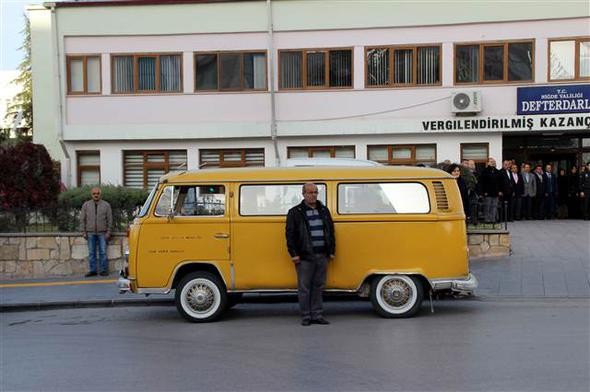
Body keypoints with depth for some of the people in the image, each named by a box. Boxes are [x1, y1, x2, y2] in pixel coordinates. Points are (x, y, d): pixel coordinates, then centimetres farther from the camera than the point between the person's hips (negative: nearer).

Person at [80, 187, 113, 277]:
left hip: (102, 233, -1)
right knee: (91, 253, 4)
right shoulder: (86, 205, 7)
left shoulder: (106, 205, 4)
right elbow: (82, 219, 8)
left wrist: (108, 232, -3)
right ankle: (92, 270, 9)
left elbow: (109, 220, 3)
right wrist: (84, 232, 2)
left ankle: (104, 270, 4)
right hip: (90, 233, 1)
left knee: (103, 252, -1)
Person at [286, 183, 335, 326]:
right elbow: (290, 234, -4)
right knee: (304, 288, 0)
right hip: (304, 257, -4)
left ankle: (317, 315, 17)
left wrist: (331, 251, 12)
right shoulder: (295, 212, -1)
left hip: (322, 256, 4)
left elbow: (330, 231, 18)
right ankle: (306, 317, 8)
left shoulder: (324, 210, 14)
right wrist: (294, 253, -10)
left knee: (318, 287, 9)